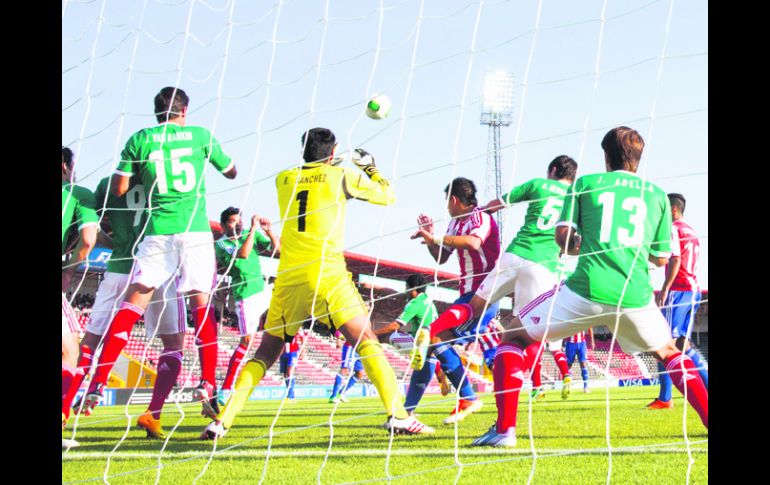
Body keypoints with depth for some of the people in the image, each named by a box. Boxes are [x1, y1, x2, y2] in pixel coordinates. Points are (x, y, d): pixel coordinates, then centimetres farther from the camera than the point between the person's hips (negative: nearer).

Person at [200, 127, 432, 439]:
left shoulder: (283, 179, 14)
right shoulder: (340, 176, 5)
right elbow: (386, 196, 18)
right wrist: (370, 166, 34)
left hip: (288, 279, 4)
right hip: (327, 275, -4)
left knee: (266, 352, 13)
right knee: (367, 342, -3)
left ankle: (222, 421, 3)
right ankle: (397, 415, -17)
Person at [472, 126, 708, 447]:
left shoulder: (585, 184, 11)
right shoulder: (657, 195, 17)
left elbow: (562, 236, 2)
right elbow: (661, 258, 19)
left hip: (586, 290, -3)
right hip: (636, 297, 3)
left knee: (515, 336, 13)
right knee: (670, 354, 29)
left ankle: (504, 429, -1)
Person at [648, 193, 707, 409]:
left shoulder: (673, 229, -6)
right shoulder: (691, 231, 20)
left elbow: (675, 260, -17)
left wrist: (664, 289, -20)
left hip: (678, 289, -8)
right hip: (694, 290, 9)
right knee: (682, 342, 12)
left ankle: (664, 398, -14)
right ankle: (706, 384, 4)